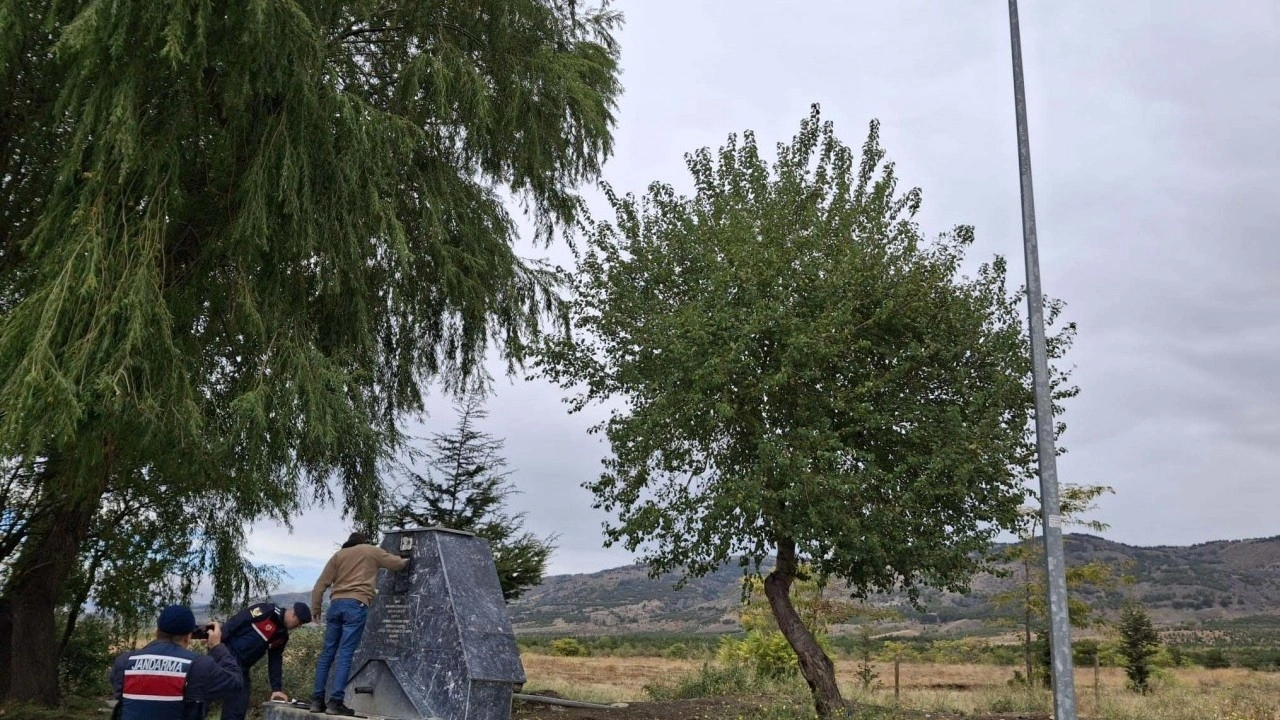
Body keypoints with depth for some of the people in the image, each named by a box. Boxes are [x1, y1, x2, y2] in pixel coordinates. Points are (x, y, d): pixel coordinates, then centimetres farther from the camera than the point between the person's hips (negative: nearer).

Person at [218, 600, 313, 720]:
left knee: (240, 704, 3)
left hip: (241, 667, 8)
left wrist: (276, 688, 9)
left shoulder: (282, 636, 10)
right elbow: (234, 621, -17)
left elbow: (276, 660, 14)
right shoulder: (266, 611, -14)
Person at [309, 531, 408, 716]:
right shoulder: (371, 551, 14)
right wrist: (405, 561, 46)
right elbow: (396, 563, 25)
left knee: (328, 653, 9)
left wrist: (315, 607, 11)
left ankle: (317, 699, 7)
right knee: (345, 654, -7)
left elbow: (321, 584, 11)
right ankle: (335, 702, -12)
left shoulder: (338, 555, 20)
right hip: (356, 605, -4)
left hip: (336, 604, 4)